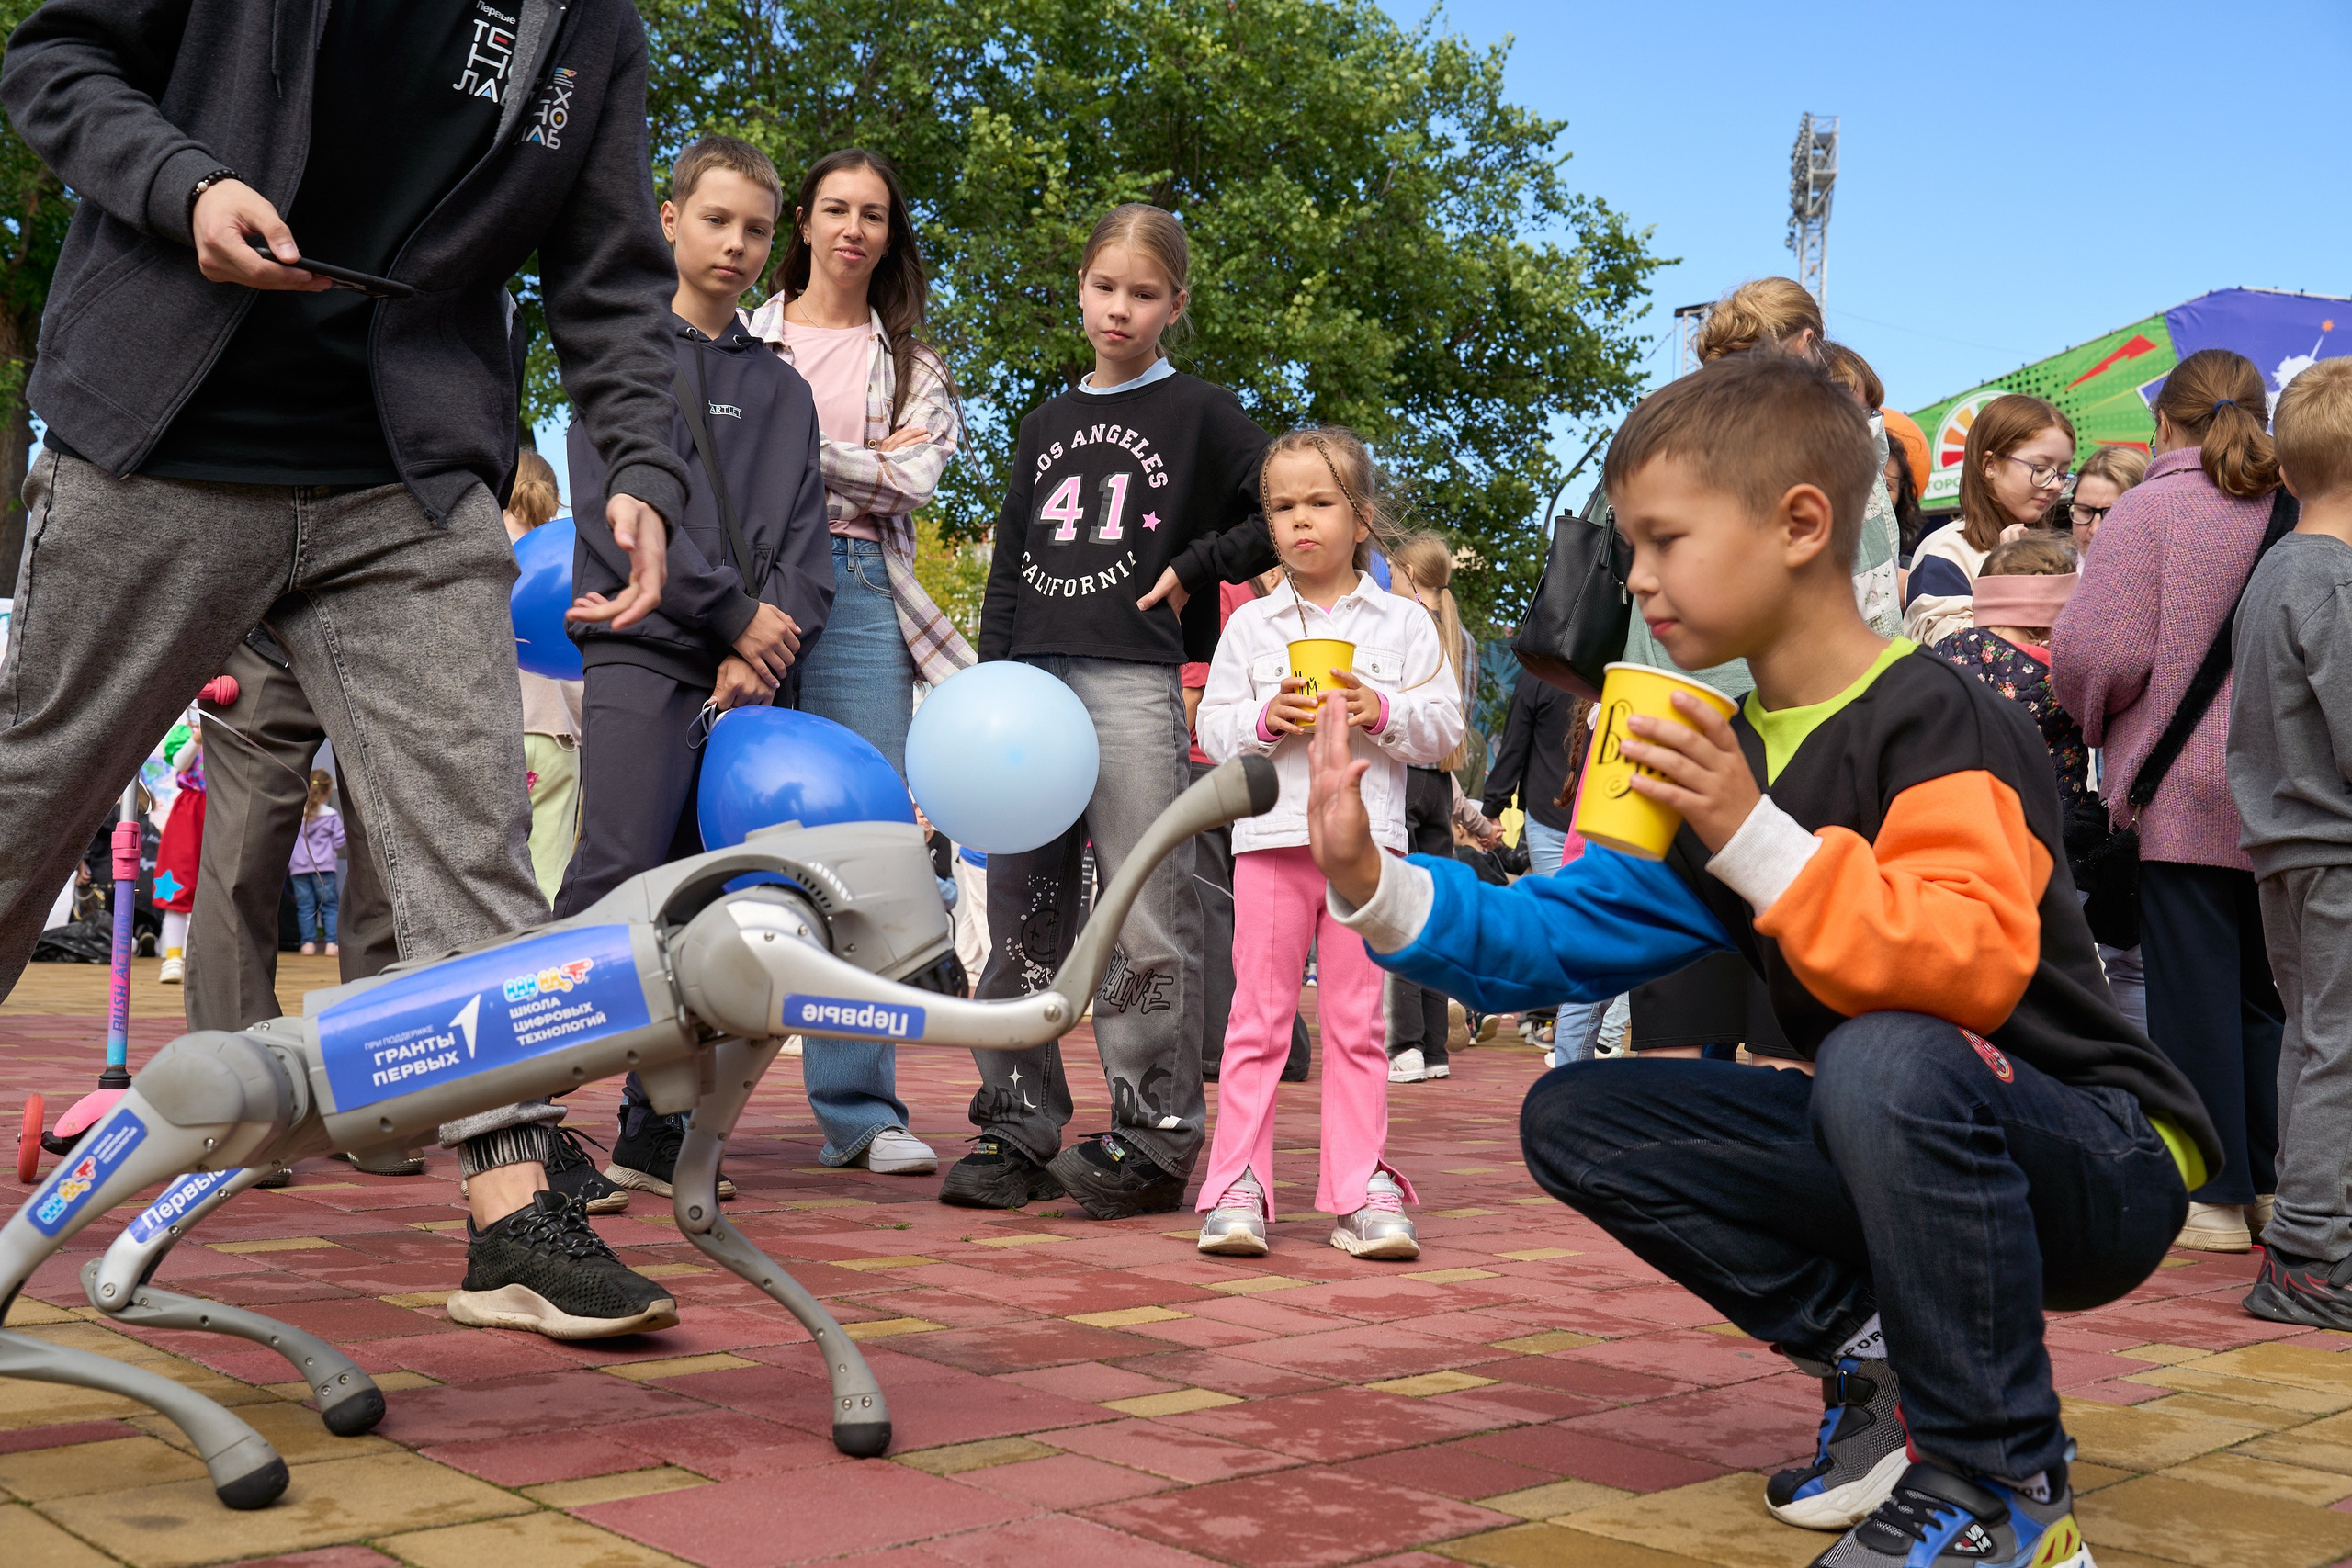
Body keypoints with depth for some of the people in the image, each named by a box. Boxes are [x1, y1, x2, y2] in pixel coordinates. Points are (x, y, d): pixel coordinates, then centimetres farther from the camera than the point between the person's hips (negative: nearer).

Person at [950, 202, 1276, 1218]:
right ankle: (1019, 1128, 14)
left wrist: (1193, 565, -4)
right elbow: (1009, 567, 18)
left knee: (1145, 921, -7)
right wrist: (990, 684, 8)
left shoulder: (1199, 414, 6)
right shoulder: (1046, 425, 19)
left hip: (1135, 681, -5)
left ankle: (1155, 1138, 0)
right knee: (1021, 916, 6)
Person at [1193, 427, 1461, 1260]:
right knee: (1258, 1016, 1)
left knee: (1356, 1023, 5)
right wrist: (1266, 719, -12)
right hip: (1270, 837, 0)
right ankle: (1237, 1187, 5)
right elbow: (1212, 728, 7)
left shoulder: (1404, 622, 8)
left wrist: (1381, 713, -13)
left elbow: (1445, 727, 4)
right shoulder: (1251, 624, 9)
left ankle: (1361, 1191, 10)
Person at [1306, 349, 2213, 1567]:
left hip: (2102, 1164, -7)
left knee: (1885, 1061, -39)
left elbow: (1978, 965, -35)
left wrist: (1755, 839, -38)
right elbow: (1561, 935, 2)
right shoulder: (1720, 763, 5)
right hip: (1886, 1149, 7)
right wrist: (1375, 888, -12)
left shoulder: (1938, 724, -19)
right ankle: (1882, 1366, 1)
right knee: (1576, 1119, -3)